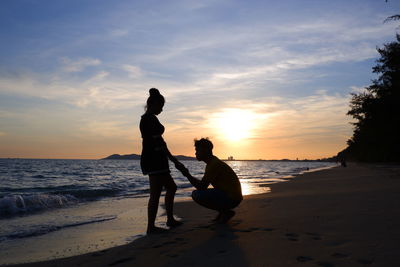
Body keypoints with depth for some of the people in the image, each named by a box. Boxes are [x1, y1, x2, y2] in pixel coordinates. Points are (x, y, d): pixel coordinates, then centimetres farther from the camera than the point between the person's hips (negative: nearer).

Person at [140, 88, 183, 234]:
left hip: (151, 159, 11)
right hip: (154, 160, -11)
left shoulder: (145, 118, 18)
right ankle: (151, 227, 3)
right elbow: (158, 142, -18)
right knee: (156, 193, -5)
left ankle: (170, 219, 25)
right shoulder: (151, 118, -13)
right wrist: (174, 160, -14)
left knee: (171, 187, 18)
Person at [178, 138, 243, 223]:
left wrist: (187, 175, -11)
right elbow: (204, 184, 19)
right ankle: (224, 211, 12)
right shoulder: (213, 162, 15)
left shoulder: (214, 164, -17)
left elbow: (201, 187, -19)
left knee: (196, 194, -18)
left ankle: (226, 212, -7)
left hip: (231, 199, -10)